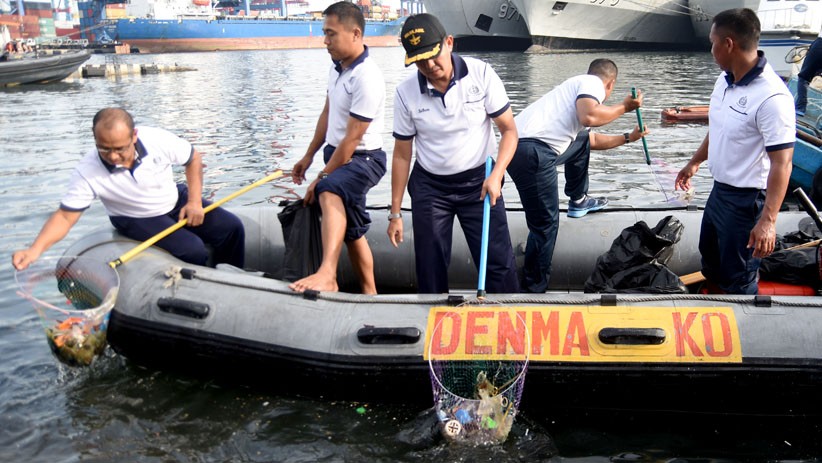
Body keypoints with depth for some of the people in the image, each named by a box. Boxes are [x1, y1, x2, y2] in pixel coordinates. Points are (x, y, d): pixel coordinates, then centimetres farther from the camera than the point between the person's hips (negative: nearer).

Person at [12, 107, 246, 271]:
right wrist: (36, 249, -37)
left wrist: (195, 201, -11)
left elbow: (193, 158, -5)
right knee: (194, 250, -27)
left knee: (232, 227, -7)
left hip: (176, 201, 3)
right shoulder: (87, 172, -25)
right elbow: (65, 216, -22)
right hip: (137, 220, -3)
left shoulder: (158, 140, -23)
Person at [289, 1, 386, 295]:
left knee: (330, 192, -39)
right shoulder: (337, 67, 5)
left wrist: (320, 180, -17)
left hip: (363, 159, -10)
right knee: (351, 230, 16)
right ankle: (369, 293, 31)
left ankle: (327, 274, -53)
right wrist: (308, 156, 22)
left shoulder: (367, 78, -22)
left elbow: (351, 140, -22)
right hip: (338, 154, 10)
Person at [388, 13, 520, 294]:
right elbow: (402, 155, 0)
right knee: (430, 270, 7)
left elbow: (509, 130, -5)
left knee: (499, 264, -3)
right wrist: (395, 213, 2)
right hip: (429, 187, 1)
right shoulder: (405, 93, -8)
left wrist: (496, 175, -21)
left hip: (479, 182, -1)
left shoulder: (481, 74, -12)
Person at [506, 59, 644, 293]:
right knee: (545, 225, -4)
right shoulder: (593, 83, 3)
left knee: (581, 142, 32)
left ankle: (578, 201, 45)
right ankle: (533, 288, 5)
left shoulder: (578, 85, 32)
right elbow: (589, 117, -20)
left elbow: (592, 140, 43)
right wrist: (624, 107, -4)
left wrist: (627, 138, 52)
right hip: (532, 153, -10)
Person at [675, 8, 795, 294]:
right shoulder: (725, 79, 0)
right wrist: (694, 163, 27)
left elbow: (782, 164, -28)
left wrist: (768, 220, -31)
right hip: (720, 189, 9)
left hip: (747, 199, -9)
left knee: (737, 277, 6)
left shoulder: (771, 97, -28)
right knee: (710, 257, 28)